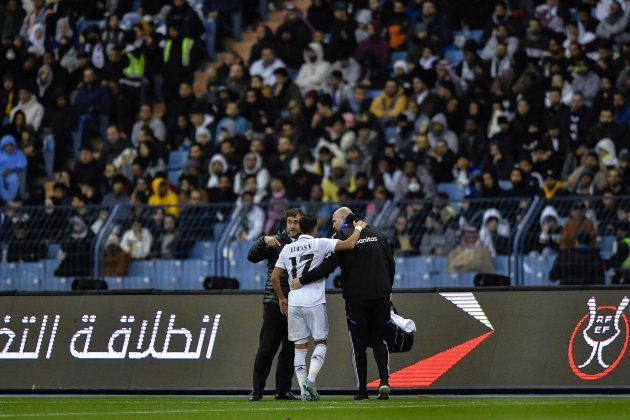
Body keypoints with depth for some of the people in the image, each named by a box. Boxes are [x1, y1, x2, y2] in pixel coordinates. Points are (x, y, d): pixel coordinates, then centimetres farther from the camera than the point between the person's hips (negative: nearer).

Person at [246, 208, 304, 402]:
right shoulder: (277, 241, -1)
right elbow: (252, 257, -8)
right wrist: (263, 240, -22)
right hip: (274, 301, -4)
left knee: (290, 348, 6)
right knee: (267, 347, -3)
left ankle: (283, 390, 12)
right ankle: (257, 389, 2)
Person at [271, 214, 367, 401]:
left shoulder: (287, 249, 9)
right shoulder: (319, 244, -4)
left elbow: (274, 277, 10)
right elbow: (349, 245, -13)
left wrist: (281, 298, 24)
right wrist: (358, 228, 6)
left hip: (294, 303, 4)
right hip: (314, 302, -4)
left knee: (300, 347, 8)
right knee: (321, 342, 8)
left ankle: (304, 390, 3)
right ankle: (310, 379, -11)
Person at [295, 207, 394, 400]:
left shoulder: (342, 236, -4)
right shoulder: (378, 235, 11)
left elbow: (328, 266, -13)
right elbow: (391, 265, 13)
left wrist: (302, 280, -7)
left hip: (356, 297, -4)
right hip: (381, 296, 4)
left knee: (359, 344, 4)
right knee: (378, 341, 12)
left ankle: (362, 390, 3)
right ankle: (384, 380, -10)